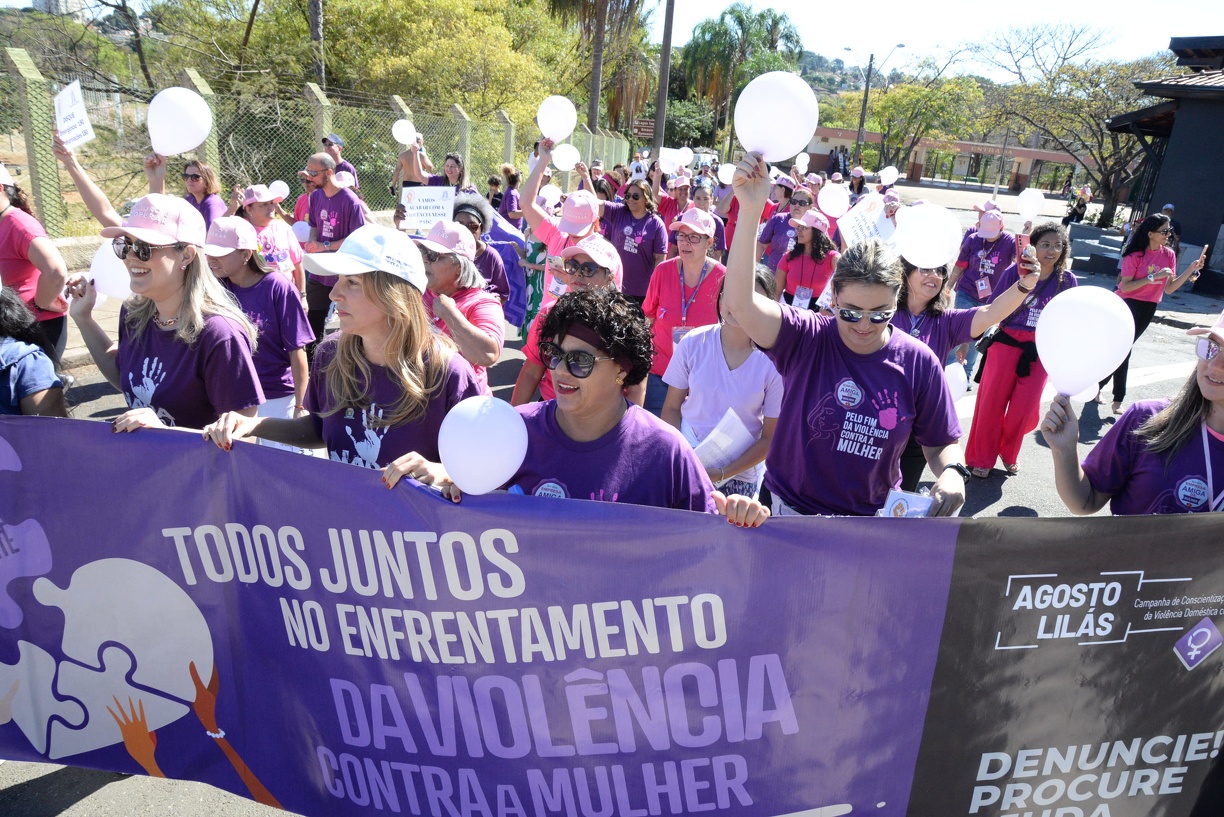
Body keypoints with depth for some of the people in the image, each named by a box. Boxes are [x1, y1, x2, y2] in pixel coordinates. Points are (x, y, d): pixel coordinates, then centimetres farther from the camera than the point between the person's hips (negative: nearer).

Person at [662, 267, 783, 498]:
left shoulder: (774, 363, -11)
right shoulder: (693, 343, -7)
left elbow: (770, 438, -5)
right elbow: (671, 407, 1)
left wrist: (723, 473, -13)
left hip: (740, 475, -1)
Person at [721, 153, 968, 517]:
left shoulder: (918, 362, -11)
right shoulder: (805, 339, -18)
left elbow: (941, 444, 1)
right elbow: (739, 302, -36)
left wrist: (952, 473, -22)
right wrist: (750, 213, -45)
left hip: (875, 515, 2)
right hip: (794, 510, -2)